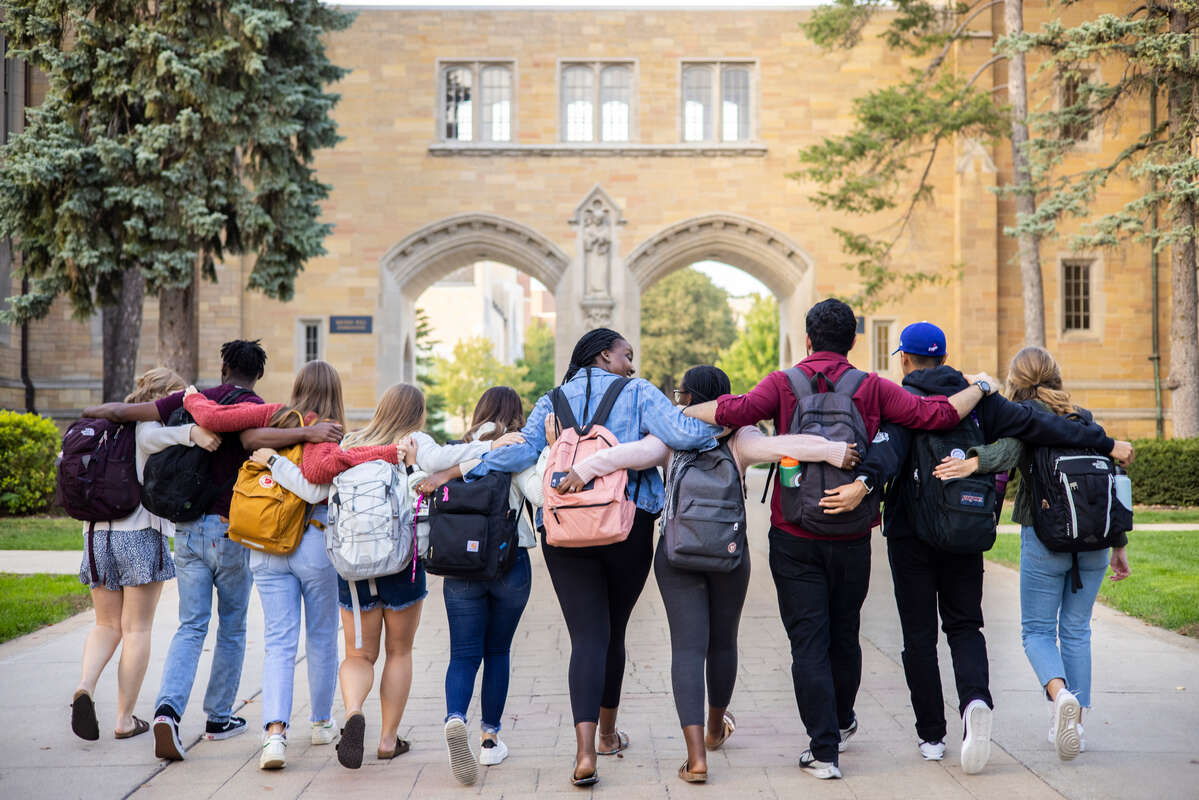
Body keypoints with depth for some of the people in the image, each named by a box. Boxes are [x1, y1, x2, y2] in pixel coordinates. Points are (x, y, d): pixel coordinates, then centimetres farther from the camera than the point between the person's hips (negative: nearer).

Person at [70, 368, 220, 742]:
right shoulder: (151, 425, -5)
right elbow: (150, 438, -28)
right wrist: (191, 433, -39)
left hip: (98, 533, 6)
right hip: (141, 533, -6)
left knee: (107, 625, 17)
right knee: (136, 629, 4)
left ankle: (85, 686, -9)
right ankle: (125, 718, 7)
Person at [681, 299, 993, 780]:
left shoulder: (784, 383, -3)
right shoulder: (872, 389, 1)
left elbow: (738, 411, -20)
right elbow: (935, 415, -3)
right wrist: (979, 388, 14)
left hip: (795, 537, -2)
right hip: (852, 537, 2)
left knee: (809, 641, 1)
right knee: (844, 633, 19)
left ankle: (824, 750, -1)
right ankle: (841, 722, 40)